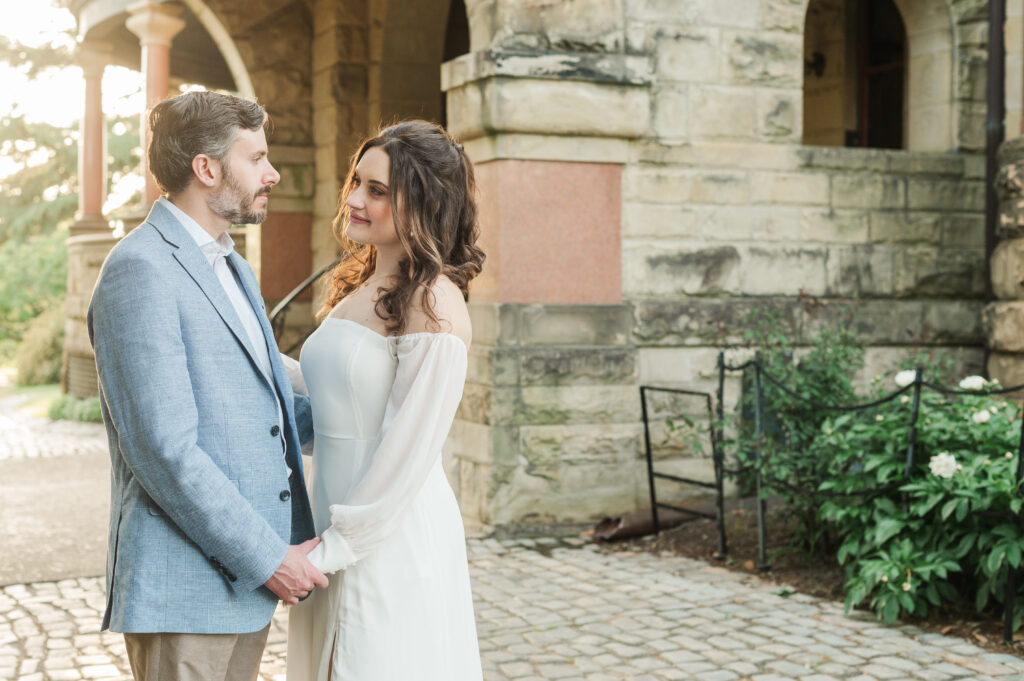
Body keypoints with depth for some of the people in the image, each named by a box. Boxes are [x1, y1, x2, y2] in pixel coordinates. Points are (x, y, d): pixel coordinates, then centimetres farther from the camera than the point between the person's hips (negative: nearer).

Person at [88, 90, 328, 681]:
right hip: (186, 586, -9)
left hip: (247, 578, 9)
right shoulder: (140, 269, -15)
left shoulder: (232, 267, 17)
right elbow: (165, 451, -21)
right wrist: (268, 557, -17)